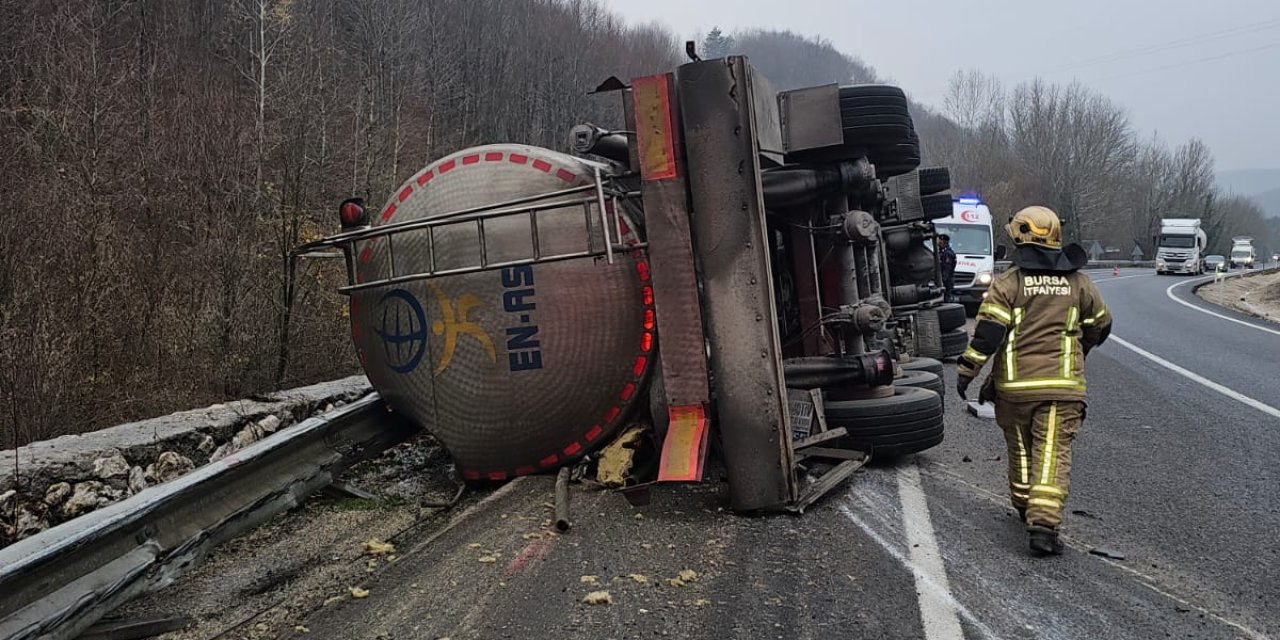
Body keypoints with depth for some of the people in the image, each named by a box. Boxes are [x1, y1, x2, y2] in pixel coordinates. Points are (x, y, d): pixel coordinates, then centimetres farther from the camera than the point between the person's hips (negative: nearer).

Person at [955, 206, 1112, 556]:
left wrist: (966, 371, -6)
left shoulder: (1008, 283, -4)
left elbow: (988, 331, -12)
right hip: (1062, 385, 1)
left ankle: (1025, 508, 34)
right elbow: (1100, 326, 20)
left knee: (1020, 450, 17)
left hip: (1014, 385, -1)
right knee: (1052, 454, -3)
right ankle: (1043, 524, -14)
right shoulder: (1078, 282, 7)